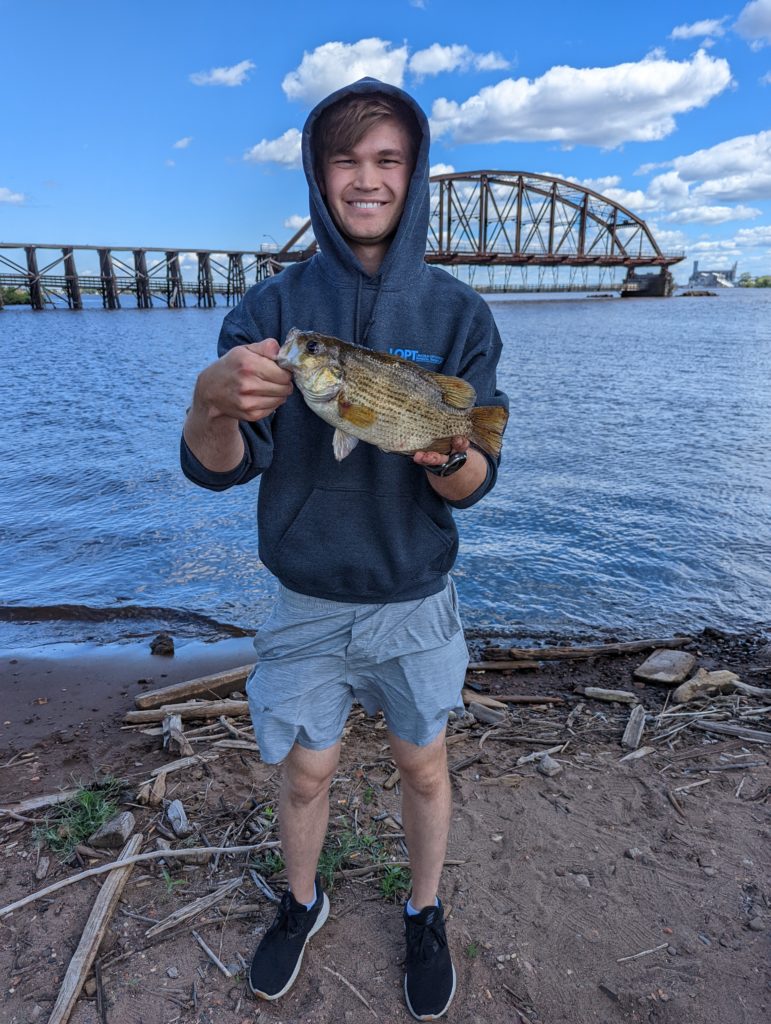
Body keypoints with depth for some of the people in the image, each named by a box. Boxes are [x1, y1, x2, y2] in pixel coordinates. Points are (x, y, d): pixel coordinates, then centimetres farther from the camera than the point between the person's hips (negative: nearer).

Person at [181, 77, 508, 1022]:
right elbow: (216, 470, -12)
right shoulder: (272, 307, -6)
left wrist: (448, 454, -34)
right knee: (305, 771, 17)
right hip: (306, 600, 1)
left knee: (423, 768, 18)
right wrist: (213, 402, -34)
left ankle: (425, 916, 46)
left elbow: (473, 486, -10)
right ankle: (301, 905, 48)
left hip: (415, 600, 0)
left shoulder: (457, 313, -7)